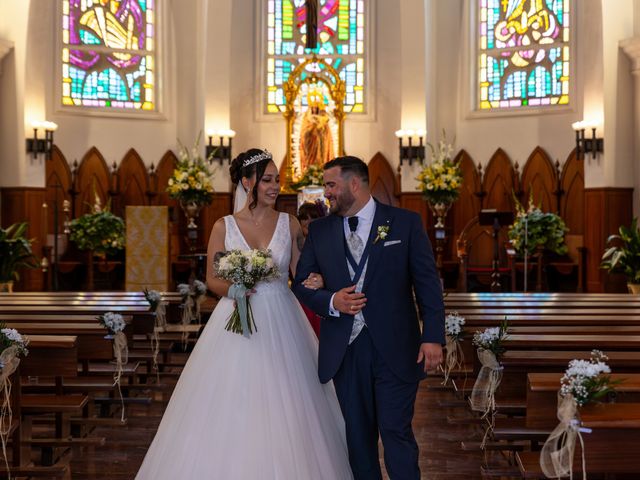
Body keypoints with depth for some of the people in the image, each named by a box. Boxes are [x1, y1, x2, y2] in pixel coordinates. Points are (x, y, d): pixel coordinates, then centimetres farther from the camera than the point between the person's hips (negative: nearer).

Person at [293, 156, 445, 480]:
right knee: (358, 435, 11)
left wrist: (433, 336, -9)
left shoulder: (405, 223, 0)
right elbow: (302, 284, 10)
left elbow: (427, 283, -1)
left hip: (394, 348, -3)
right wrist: (331, 302, -10)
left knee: (396, 431, -2)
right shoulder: (319, 230, 8)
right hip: (344, 351, 3)